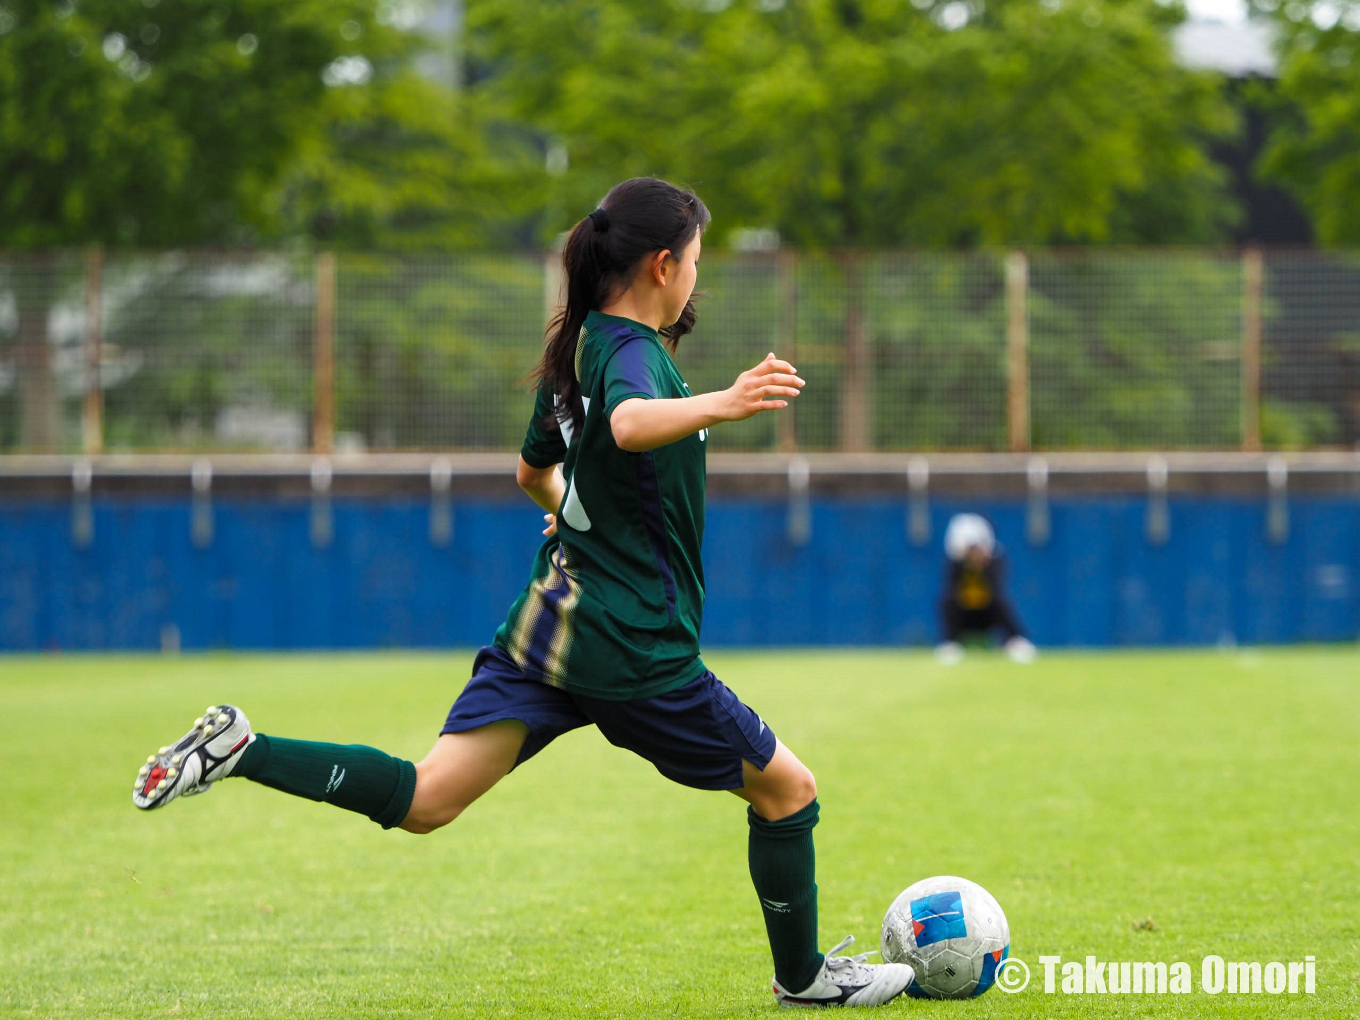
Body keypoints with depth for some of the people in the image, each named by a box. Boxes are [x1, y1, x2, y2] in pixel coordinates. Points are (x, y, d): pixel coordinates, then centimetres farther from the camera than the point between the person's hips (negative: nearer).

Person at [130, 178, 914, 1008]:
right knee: (787, 790, 11)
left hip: (547, 624, 8)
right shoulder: (633, 350, -15)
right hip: (637, 651, -8)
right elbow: (631, 424, -40)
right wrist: (720, 406, -57)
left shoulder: (576, 347, 13)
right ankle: (803, 977, 24)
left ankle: (238, 750, -16)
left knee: (423, 800, -2)